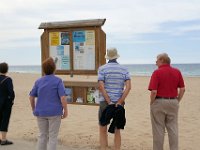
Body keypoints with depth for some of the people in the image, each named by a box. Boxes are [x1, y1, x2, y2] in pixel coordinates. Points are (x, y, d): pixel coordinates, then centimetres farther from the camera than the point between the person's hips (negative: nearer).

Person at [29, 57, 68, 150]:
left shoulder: (38, 81, 3)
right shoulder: (58, 81, -9)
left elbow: (31, 97, 7)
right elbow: (63, 98, -16)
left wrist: (34, 110, 19)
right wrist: (65, 111, -6)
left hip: (41, 112, 4)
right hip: (54, 112, -4)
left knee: (42, 136, 14)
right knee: (53, 137, 4)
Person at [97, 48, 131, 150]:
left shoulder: (102, 68, -2)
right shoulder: (124, 69, 5)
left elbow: (101, 87, -13)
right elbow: (128, 87, -7)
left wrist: (109, 102, -12)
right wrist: (119, 102, -10)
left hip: (105, 102, -2)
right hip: (119, 103, 3)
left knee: (103, 129, 9)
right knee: (117, 131, 13)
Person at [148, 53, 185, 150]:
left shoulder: (157, 72, -12)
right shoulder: (177, 72, 4)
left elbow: (154, 91, -17)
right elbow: (182, 89, 4)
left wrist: (151, 103, -3)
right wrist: (177, 101, 13)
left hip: (159, 102, -4)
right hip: (173, 102, 5)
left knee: (158, 130, 5)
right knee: (173, 129, 12)